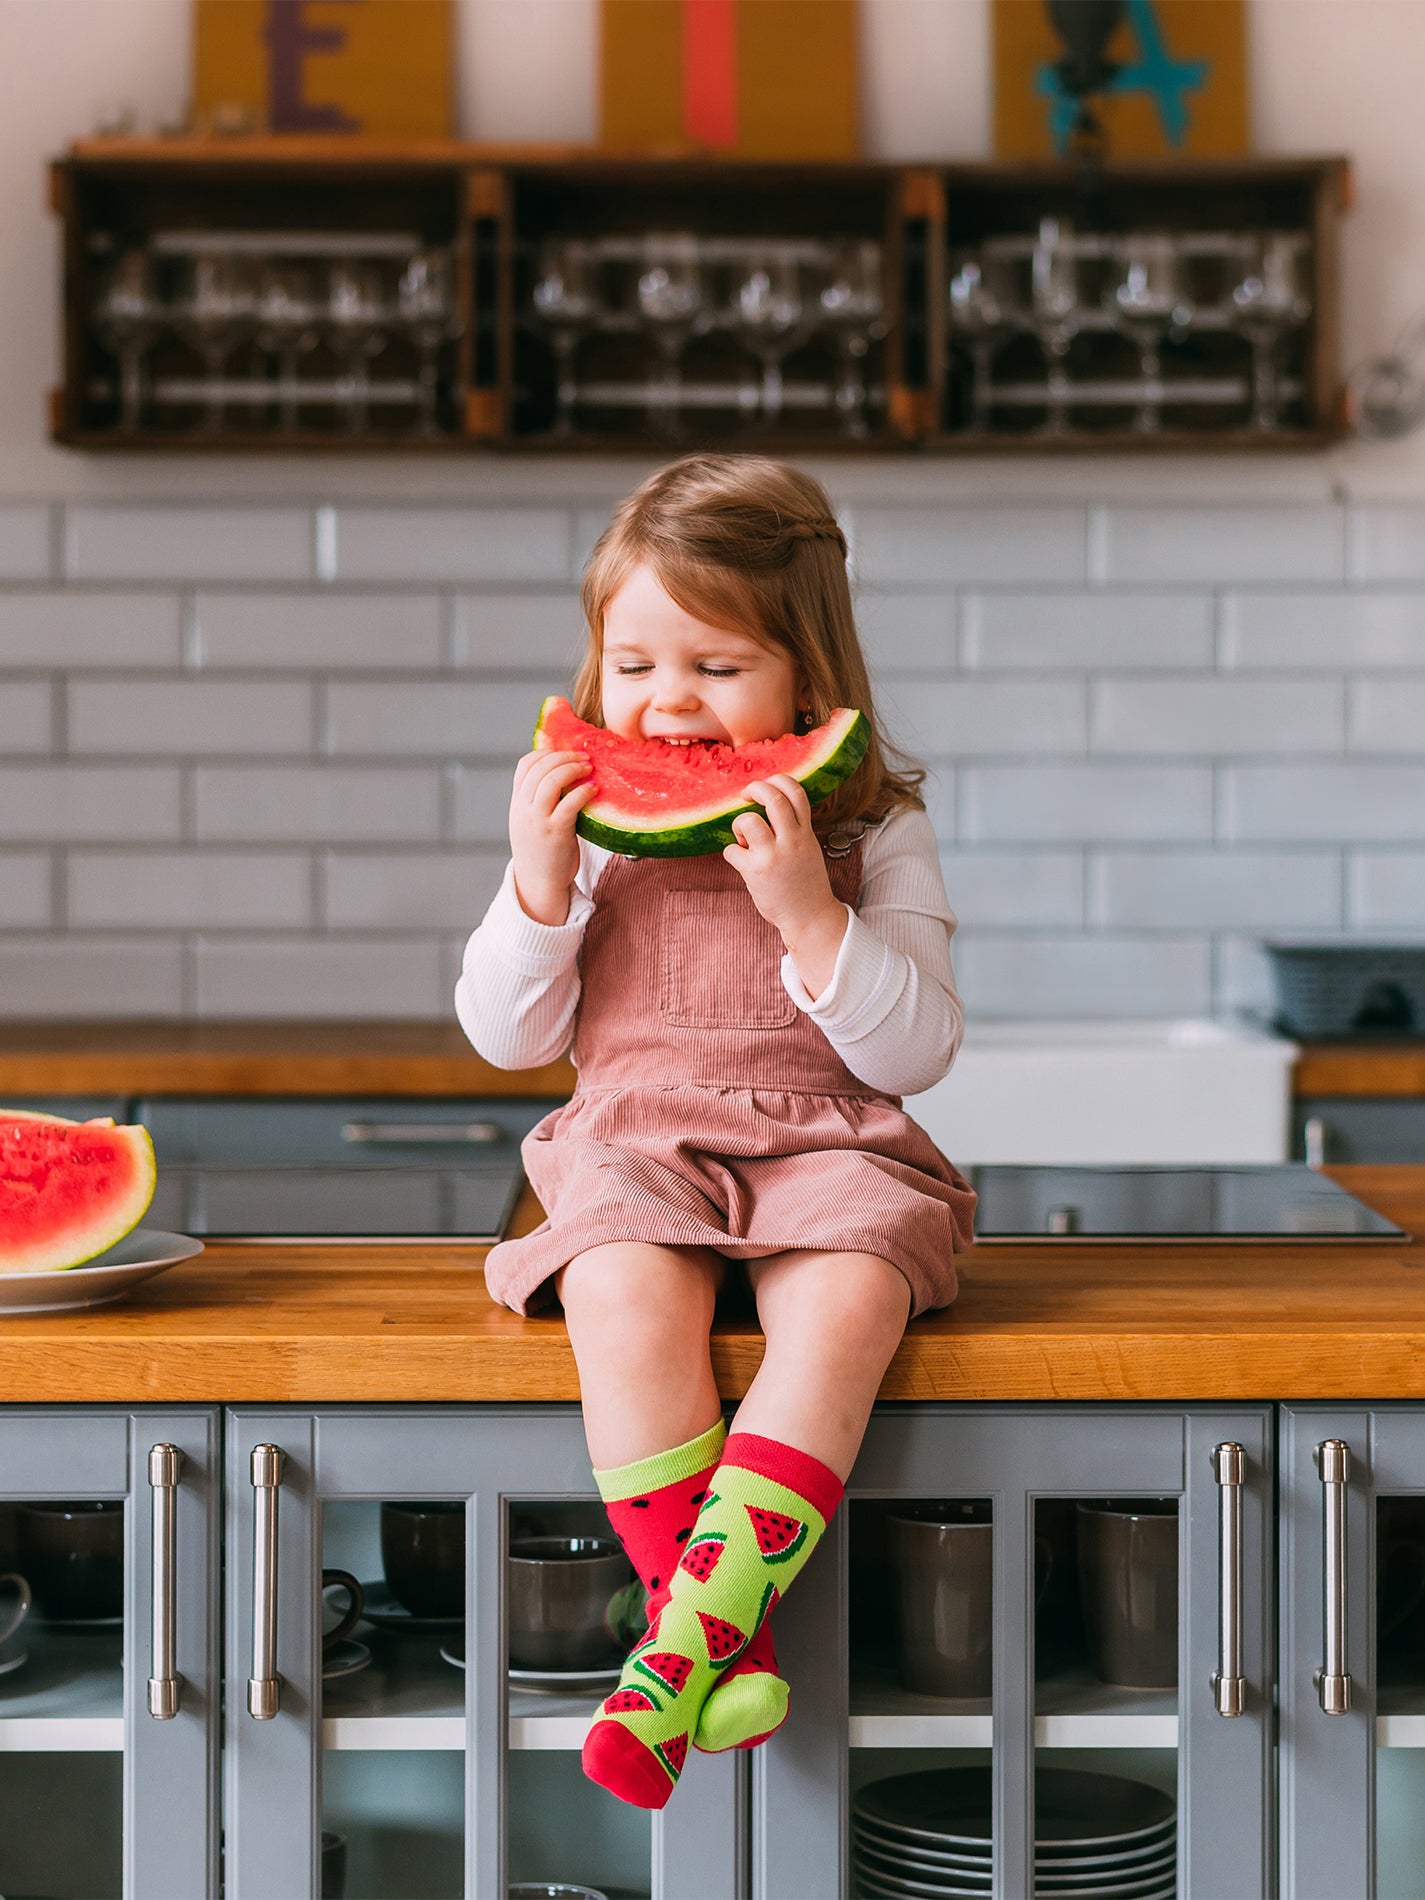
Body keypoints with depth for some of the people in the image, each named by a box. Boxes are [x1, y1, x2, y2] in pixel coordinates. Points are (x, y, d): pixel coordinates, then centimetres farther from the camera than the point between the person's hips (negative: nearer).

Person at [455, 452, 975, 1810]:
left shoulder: (873, 833, 3)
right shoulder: (585, 821, 8)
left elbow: (915, 1052, -4)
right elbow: (505, 1038, 8)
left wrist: (806, 909, -18)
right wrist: (539, 884, -8)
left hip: (828, 1145, -1)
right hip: (634, 1141, 1)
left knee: (843, 1303, -32)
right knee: (627, 1294, -32)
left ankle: (685, 1642, -33)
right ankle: (725, 1637, -24)